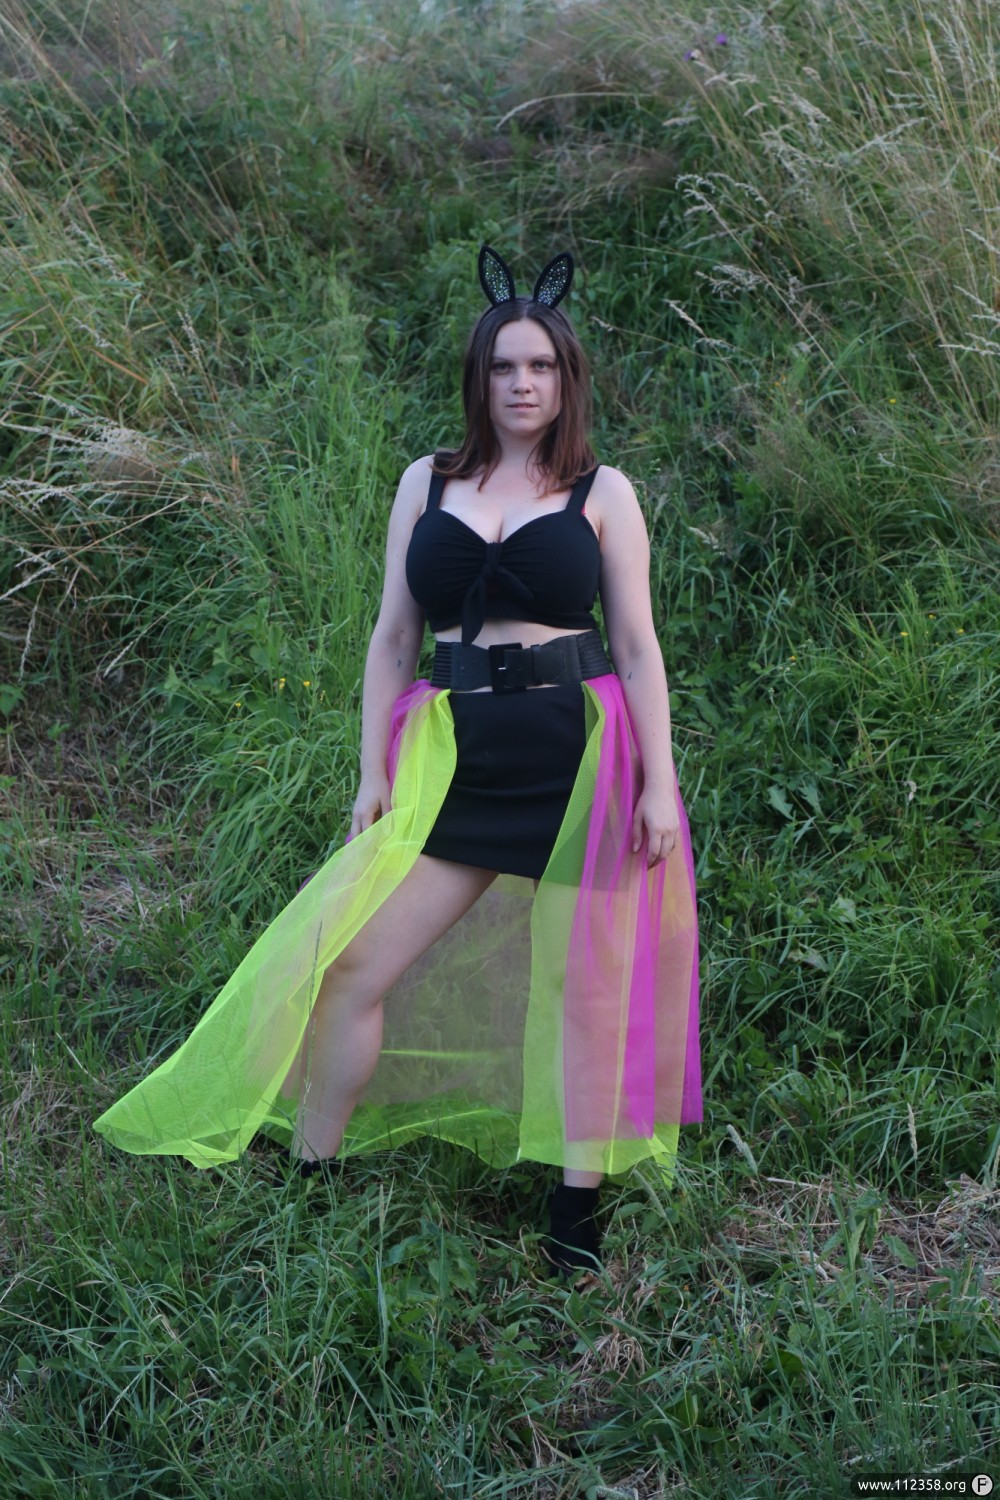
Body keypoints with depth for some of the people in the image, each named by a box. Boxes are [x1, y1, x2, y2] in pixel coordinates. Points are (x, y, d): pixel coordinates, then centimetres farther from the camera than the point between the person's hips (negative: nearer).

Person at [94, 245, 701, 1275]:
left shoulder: (601, 492, 5)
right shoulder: (428, 483, 11)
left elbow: (638, 644, 3)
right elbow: (392, 635, 11)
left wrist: (658, 783, -3)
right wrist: (374, 770, 4)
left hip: (580, 753, -2)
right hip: (453, 754, 2)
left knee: (580, 979, 4)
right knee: (353, 966, -2)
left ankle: (576, 1211, 18)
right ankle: (306, 1173, 16)